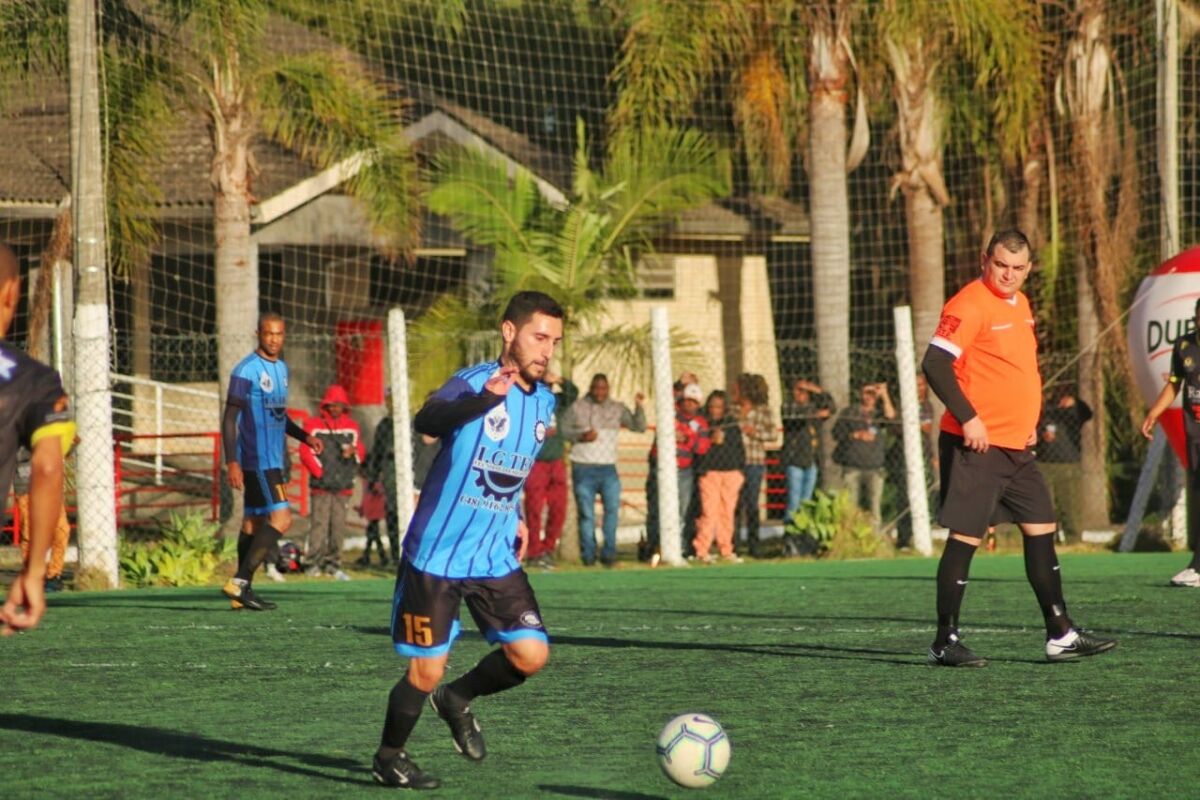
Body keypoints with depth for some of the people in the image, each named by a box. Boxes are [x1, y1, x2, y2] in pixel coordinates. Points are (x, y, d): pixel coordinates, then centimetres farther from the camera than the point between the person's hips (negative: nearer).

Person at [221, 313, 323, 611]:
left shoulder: (282, 367, 15)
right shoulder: (246, 371, -12)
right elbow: (230, 418, -13)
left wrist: (304, 436, 13)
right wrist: (232, 462, -19)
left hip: (273, 460, 8)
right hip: (258, 461, -8)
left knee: (254, 521, 8)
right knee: (281, 518, -16)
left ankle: (241, 592, 11)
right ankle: (239, 581, -16)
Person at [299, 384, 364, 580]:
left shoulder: (352, 427, 15)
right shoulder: (313, 425, 5)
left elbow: (360, 451, 15)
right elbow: (306, 452, 1)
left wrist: (352, 453, -8)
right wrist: (320, 472, -7)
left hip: (343, 485, 3)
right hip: (321, 486, -3)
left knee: (338, 526, 2)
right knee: (319, 523, -9)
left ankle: (333, 564, 8)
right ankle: (315, 562, -5)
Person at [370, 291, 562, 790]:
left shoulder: (544, 402, 6)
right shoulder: (473, 383, -17)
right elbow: (428, 421, -42)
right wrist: (487, 397, -59)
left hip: (497, 558, 6)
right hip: (436, 556, -6)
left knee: (531, 655, -6)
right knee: (427, 671, 0)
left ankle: (457, 700, 22)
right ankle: (389, 757, 26)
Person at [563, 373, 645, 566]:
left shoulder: (617, 408, 10)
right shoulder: (578, 408, 6)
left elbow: (639, 427, 5)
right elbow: (564, 431, 4)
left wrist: (639, 407, -9)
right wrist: (581, 436, -12)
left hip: (608, 468, 1)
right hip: (583, 468, -1)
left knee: (612, 507, -12)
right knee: (586, 513, 1)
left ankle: (608, 553, -6)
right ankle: (588, 555, 8)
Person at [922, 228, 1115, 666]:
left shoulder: (1020, 304, 14)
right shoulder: (970, 305, -13)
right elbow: (935, 365, -20)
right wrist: (968, 419, -23)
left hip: (1016, 447, 9)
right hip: (976, 446, -9)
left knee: (1042, 531, 9)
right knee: (966, 537, -6)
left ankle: (1060, 635, 15)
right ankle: (945, 642, 0)